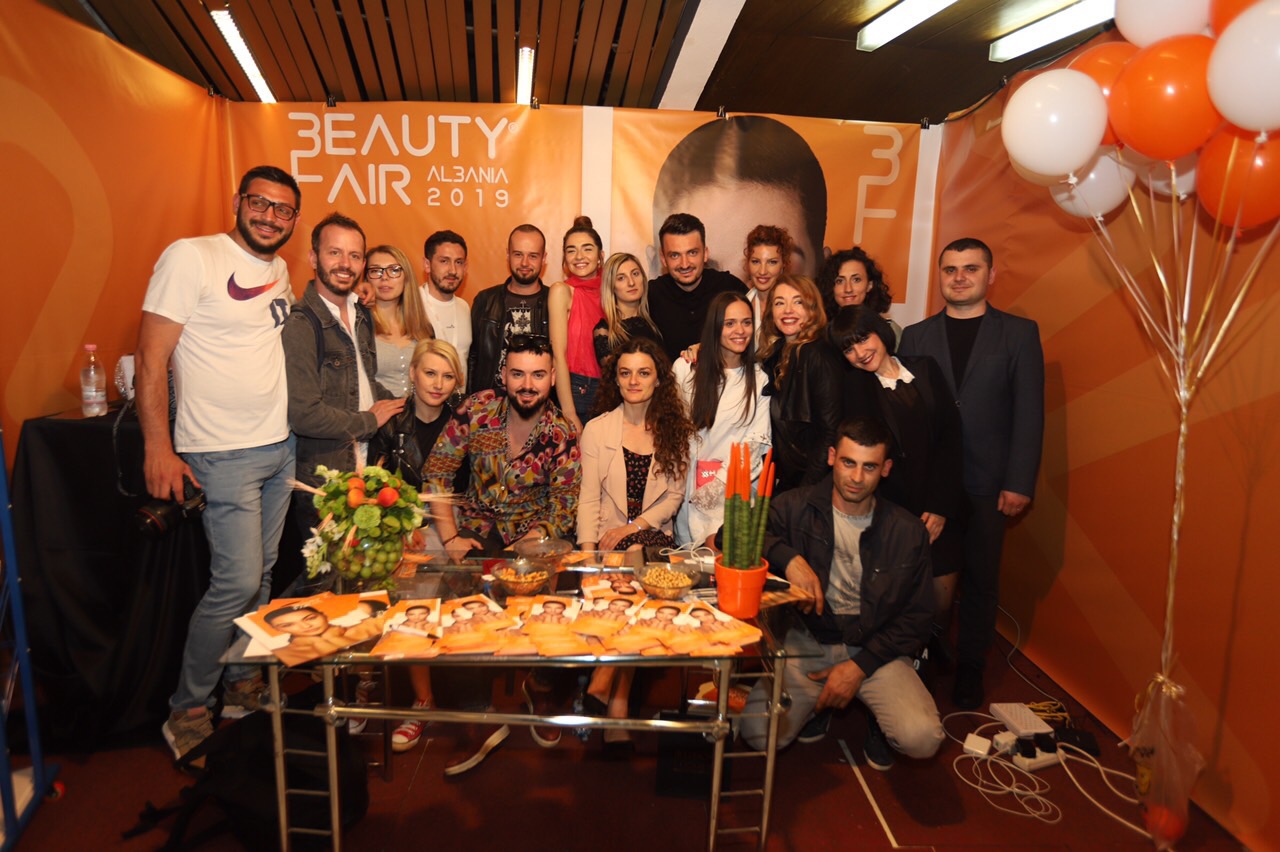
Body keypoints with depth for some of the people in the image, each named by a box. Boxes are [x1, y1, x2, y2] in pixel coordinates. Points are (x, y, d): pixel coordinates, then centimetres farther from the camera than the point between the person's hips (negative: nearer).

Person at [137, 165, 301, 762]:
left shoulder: (279, 271, 12)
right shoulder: (190, 258, -9)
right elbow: (151, 358, -12)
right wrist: (158, 448, -16)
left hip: (280, 447, 7)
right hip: (222, 454, -7)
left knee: (261, 575, 13)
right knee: (237, 583, -8)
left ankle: (243, 686, 30)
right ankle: (186, 712, 12)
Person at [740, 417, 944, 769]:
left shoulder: (908, 532, -1)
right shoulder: (798, 507, -3)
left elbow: (916, 617, 2)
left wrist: (860, 666, -9)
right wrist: (788, 558, -27)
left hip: (875, 649, 0)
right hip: (808, 643, 0)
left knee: (922, 739, -24)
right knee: (760, 734, -20)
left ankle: (880, 719, 13)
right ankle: (818, 706, 14)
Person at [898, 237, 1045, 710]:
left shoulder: (1019, 333, 6)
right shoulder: (915, 336, 10)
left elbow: (1029, 413, 1)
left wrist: (1019, 483, -6)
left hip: (987, 484, -1)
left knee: (980, 579, 8)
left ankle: (970, 670, 23)